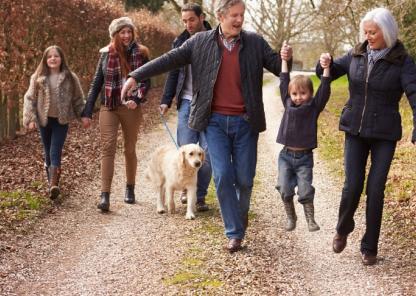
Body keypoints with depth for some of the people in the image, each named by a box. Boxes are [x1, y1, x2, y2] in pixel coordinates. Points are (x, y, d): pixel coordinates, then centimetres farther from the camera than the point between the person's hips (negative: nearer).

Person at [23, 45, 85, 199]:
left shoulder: (70, 78, -1)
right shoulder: (38, 78, 1)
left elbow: (78, 99, 7)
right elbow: (29, 98, 2)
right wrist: (30, 118, -4)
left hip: (61, 121, -2)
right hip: (44, 120, 2)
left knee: (55, 152, -12)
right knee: (48, 152, 9)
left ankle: (53, 184, -20)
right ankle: (51, 182, 20)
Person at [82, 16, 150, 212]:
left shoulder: (140, 53, 0)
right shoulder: (106, 54, 3)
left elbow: (146, 81, -1)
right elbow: (96, 84, 6)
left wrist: (136, 99, -21)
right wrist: (87, 112, 3)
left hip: (131, 108, 0)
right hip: (109, 108, 0)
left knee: (130, 149, 11)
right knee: (108, 148, -10)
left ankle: (130, 189, 29)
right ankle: (105, 195, -15)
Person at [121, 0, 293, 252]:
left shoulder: (255, 43, 3)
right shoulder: (201, 42, 1)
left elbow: (279, 68, 4)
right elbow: (170, 60, 0)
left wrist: (286, 58, -20)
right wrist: (136, 76, -7)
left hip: (245, 122, 1)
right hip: (215, 121, -1)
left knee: (244, 178, 5)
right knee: (223, 176, -7)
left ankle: (242, 211, 38)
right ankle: (235, 232, 4)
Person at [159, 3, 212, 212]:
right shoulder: (180, 42, 9)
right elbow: (173, 74, 12)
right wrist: (166, 100, 2)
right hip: (187, 102, 2)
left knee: (207, 151, -3)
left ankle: (200, 195, 9)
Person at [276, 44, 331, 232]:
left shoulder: (314, 107, -3)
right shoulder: (288, 104, 4)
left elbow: (324, 91, -13)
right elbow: (283, 84, 4)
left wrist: (326, 68, -22)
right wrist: (284, 60, 2)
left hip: (304, 157, -2)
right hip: (286, 155, 2)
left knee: (305, 190, -4)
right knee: (285, 189, -1)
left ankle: (310, 219, 10)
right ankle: (290, 217, 17)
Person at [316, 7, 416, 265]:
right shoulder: (357, 55, 2)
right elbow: (328, 73, 14)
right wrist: (324, 64, -11)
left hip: (385, 135, -2)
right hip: (355, 131, 2)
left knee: (376, 189, -2)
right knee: (352, 186, -3)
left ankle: (370, 248, 13)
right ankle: (343, 229, 27)